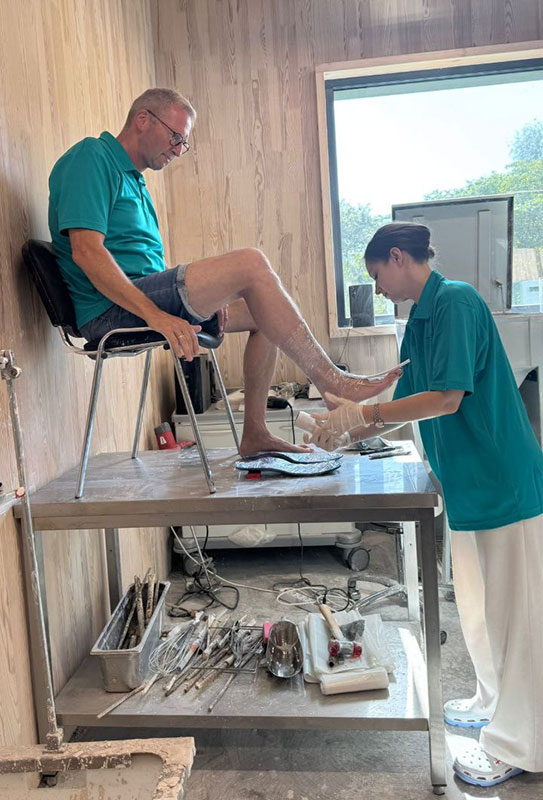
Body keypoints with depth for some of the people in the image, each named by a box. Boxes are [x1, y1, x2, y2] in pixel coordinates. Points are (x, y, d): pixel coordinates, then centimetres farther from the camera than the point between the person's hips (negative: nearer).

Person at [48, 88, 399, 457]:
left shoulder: (131, 176, 26)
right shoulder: (91, 157, -5)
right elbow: (87, 252, -19)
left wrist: (208, 295, 4)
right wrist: (156, 315, -27)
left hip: (142, 301, 10)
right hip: (113, 310, -10)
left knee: (264, 311, 9)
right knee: (251, 263, -22)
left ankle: (255, 433, 5)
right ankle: (330, 379, -16)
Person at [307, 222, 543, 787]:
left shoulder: (455, 302, -16)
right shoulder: (418, 322, 12)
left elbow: (446, 399, -22)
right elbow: (409, 407, 17)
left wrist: (360, 414, -17)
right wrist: (344, 435, 12)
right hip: (469, 483, 9)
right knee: (479, 607, 20)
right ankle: (495, 705, 40)